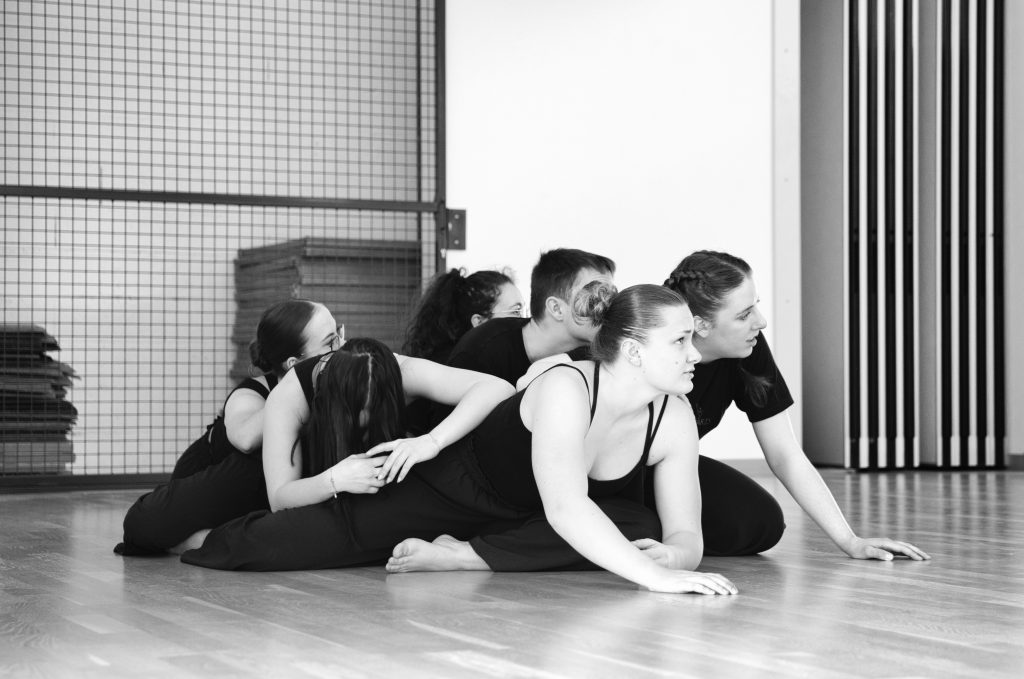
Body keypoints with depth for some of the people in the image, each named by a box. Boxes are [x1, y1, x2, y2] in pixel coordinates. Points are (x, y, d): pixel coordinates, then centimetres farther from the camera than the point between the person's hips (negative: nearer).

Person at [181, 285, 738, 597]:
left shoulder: (675, 419, -18)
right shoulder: (565, 389, -36)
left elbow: (685, 534, -16)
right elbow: (565, 509, -48)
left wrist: (667, 557, -40)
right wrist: (652, 576, -55)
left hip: (523, 516, 5)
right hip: (453, 484, -5)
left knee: (639, 529, -25)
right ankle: (200, 535, 25)